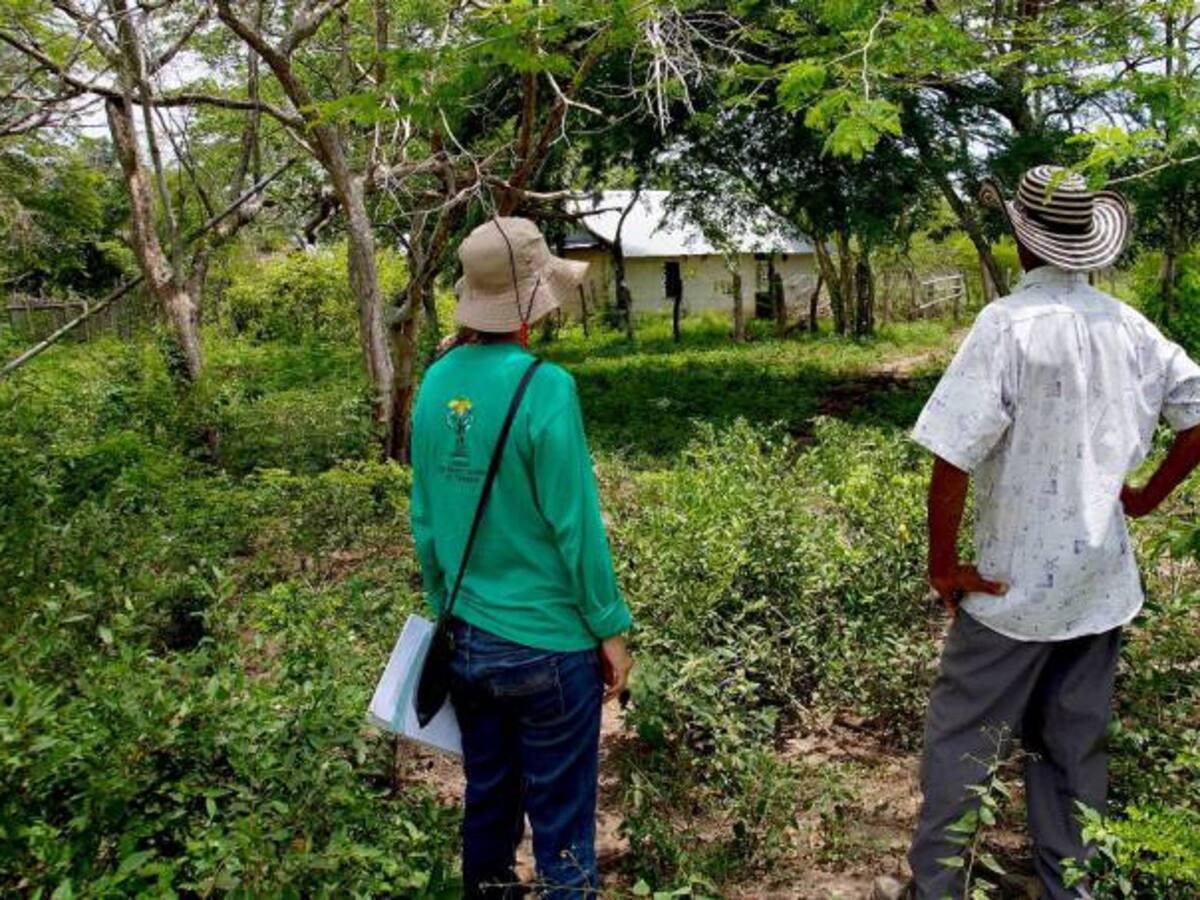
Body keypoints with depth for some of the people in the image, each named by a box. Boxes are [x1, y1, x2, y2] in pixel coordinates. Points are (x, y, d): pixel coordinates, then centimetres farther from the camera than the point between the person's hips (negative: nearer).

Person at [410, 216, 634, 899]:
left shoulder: (437, 384, -2)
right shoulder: (544, 387, -20)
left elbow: (426, 520, 5)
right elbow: (575, 525, -16)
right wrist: (610, 628, -5)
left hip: (469, 639, 6)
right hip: (549, 642, -6)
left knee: (487, 800, 22)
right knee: (561, 821, 10)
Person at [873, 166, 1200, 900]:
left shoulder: (1011, 322, -17)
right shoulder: (1129, 327, 3)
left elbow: (953, 456, -22)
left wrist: (943, 562, -11)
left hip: (1017, 582, -6)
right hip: (1103, 579, 6)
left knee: (960, 738, 8)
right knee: (1076, 744, 18)